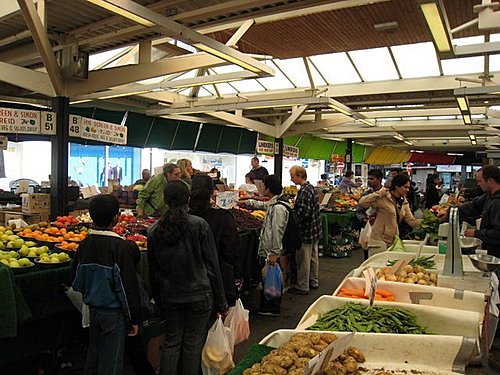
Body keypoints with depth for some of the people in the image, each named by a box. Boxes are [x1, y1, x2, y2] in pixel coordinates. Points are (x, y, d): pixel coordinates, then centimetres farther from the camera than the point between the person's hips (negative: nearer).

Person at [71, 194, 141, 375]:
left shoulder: (85, 244, -3)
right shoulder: (121, 247, -22)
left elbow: (76, 280, 8)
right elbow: (129, 285, -18)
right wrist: (134, 318, -9)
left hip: (93, 308, 7)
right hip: (113, 311, -6)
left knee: (94, 353, 23)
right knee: (111, 361, 7)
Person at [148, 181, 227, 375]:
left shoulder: (154, 230, -2)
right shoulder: (199, 225, -13)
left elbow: (154, 271, 6)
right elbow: (212, 265, -9)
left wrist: (158, 301, 18)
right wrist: (221, 302, -1)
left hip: (169, 297, 3)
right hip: (198, 295, -3)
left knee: (171, 342, 17)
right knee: (193, 344, 10)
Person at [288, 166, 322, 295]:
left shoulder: (304, 192, -22)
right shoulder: (311, 187, 8)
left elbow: (304, 213, -29)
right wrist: (294, 208, 11)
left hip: (306, 231, -10)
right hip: (315, 230, 10)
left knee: (303, 260, 2)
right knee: (313, 256, 20)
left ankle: (302, 287, 13)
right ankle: (314, 281, 34)